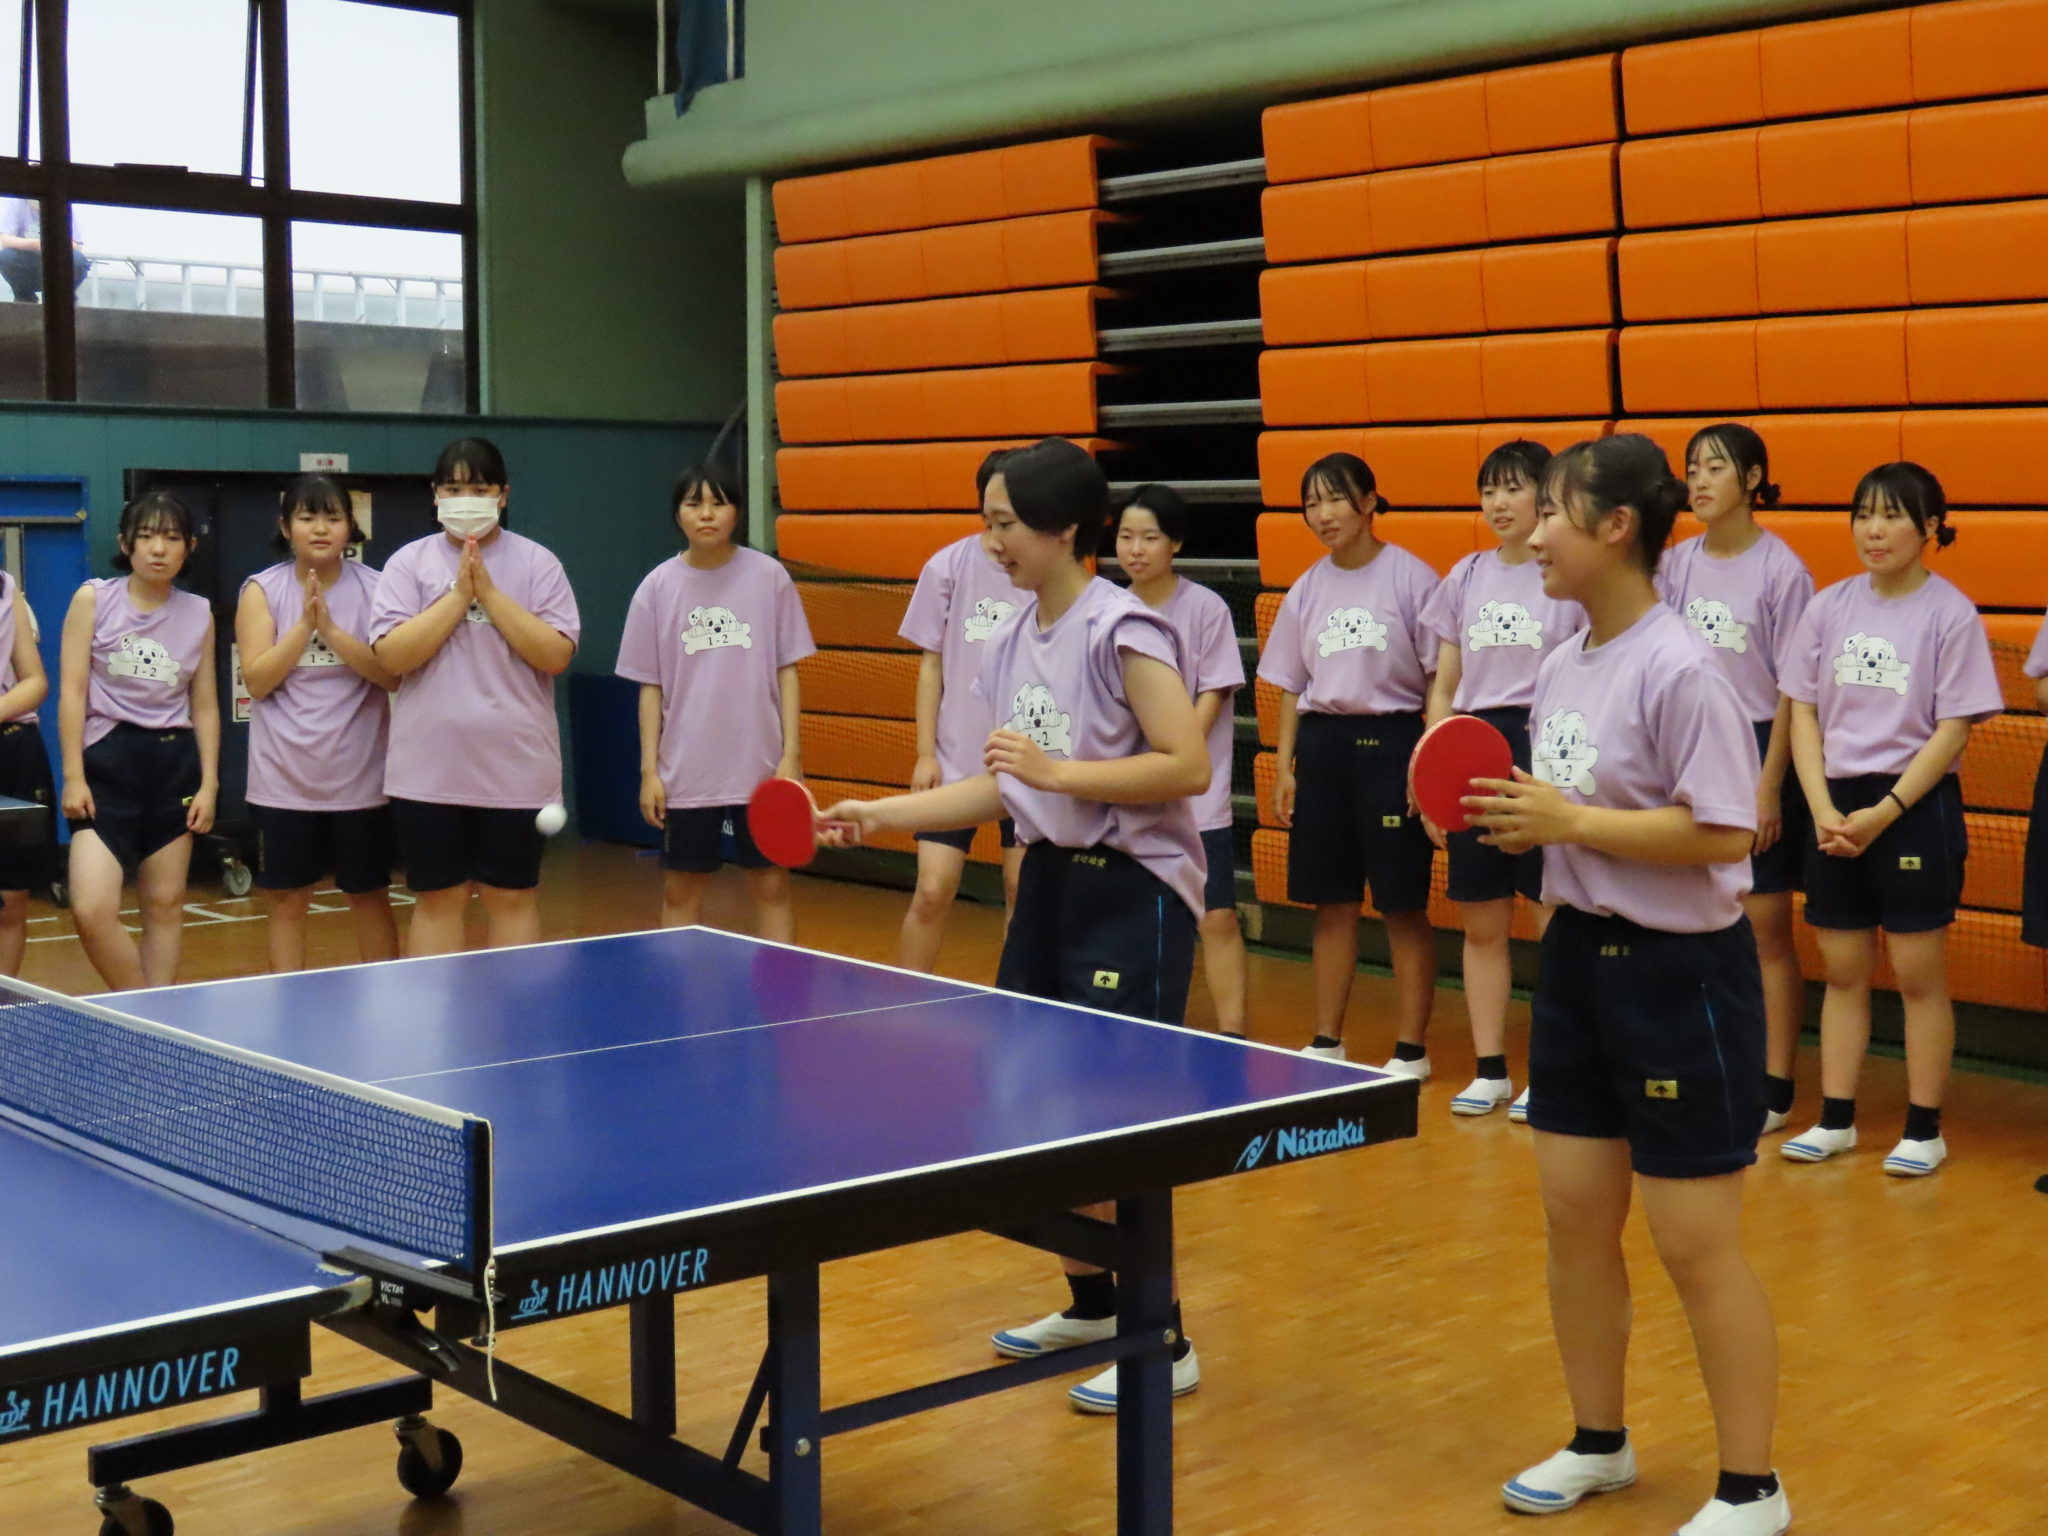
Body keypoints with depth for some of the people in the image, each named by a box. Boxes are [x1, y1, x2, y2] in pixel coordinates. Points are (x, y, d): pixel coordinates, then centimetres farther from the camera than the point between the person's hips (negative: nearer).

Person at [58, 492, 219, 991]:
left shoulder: (199, 613, 7)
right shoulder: (93, 599, 0)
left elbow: (205, 705, 11)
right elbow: (72, 691, -2)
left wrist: (209, 782, 3)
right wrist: (73, 775, -9)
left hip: (175, 762, 3)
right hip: (107, 761, -3)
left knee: (165, 904, 6)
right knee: (92, 910, -15)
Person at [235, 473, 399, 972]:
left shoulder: (374, 589, 0)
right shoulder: (262, 590, 1)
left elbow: (392, 674, -10)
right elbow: (257, 680, -6)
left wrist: (331, 629, -19)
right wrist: (305, 623, -15)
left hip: (359, 777, 0)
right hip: (285, 779, 0)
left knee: (370, 898, 9)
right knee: (287, 902, 6)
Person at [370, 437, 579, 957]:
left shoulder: (537, 563, 2)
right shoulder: (410, 562, 4)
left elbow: (556, 655, -9)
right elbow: (391, 656, -8)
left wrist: (489, 592, -12)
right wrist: (459, 595, -12)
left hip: (515, 771, -1)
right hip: (429, 771, 1)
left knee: (511, 898, 7)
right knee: (438, 899, 6)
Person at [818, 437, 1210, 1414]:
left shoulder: (1122, 629, -14)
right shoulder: (1009, 645, 9)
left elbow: (1188, 766, -19)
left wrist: (1060, 770, -23)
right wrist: (880, 813, 9)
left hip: (1132, 891, -8)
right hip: (1050, 879, 8)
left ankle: (1164, 1344, 7)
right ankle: (1091, 1305, 31)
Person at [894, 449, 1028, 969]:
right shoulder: (948, 567, -2)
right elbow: (931, 664, 4)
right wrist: (925, 752, 0)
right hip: (955, 763, 0)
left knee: (1024, 891, 4)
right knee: (932, 891, -4)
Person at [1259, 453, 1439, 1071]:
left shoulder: (1411, 578, -5)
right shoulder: (1307, 590, 9)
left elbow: (1438, 680, -5)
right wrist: (1285, 766, 9)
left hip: (1391, 741, -5)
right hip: (1321, 743, 5)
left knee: (1402, 904, 0)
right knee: (1331, 902, 10)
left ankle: (1411, 1050, 10)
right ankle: (1327, 1042, 20)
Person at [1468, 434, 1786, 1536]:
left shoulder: (1680, 670, -19)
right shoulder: (1561, 668, 6)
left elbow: (1724, 834, -23)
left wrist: (1570, 821, -22)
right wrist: (1514, 820, -2)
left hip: (1680, 971, -8)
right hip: (1580, 951, 8)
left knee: (1694, 1246, 1)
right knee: (1574, 1218, 14)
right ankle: (1599, 1444, 33)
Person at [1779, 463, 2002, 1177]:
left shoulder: (1950, 614, -7)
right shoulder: (1829, 607, 4)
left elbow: (1954, 728, -9)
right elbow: (1803, 712, 5)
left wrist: (1885, 812, -15)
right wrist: (1824, 808, -7)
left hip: (1915, 807, -4)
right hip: (1836, 805, 4)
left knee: (1919, 974, 2)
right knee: (1843, 970, 9)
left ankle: (1924, 1130, 12)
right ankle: (1835, 1120, 18)